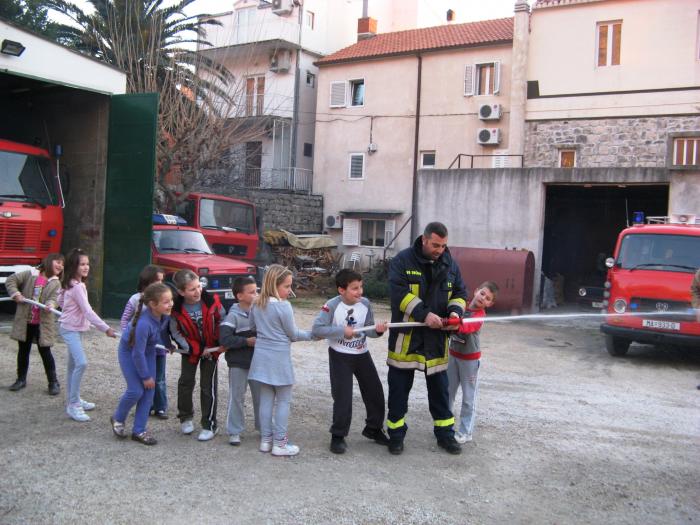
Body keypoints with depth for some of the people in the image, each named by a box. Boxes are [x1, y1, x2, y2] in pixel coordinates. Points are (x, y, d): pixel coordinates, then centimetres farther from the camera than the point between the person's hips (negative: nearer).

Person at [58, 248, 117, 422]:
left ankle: (74, 400, 29)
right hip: (70, 329, -10)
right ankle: (73, 406, -17)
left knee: (73, 365, 17)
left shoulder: (70, 284, 6)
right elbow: (88, 311, -28)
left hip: (75, 327, 10)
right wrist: (106, 328, -29)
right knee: (81, 363, -21)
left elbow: (60, 301, 20)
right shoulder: (77, 286, -23)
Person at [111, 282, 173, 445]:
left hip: (148, 351, 6)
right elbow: (137, 354, -29)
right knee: (136, 391, -8)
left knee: (149, 391, 2)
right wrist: (146, 376, -18)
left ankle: (139, 431, 14)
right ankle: (118, 419, 22)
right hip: (129, 351, -6)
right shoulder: (144, 323, -39)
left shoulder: (165, 315, -23)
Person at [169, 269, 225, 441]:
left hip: (212, 348, -1)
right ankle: (185, 417, 34)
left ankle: (209, 425, 10)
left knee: (208, 386, 1)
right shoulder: (176, 309, -23)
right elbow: (176, 333, -15)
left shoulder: (211, 301, -23)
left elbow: (222, 321, -7)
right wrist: (197, 349, -18)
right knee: (186, 382, 12)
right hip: (190, 349, 1)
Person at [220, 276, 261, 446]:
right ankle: (234, 431, 17)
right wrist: (247, 341, -20)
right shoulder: (233, 316, -12)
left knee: (261, 396, 13)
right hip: (238, 364, -4)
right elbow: (224, 339, -21)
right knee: (237, 398, 5)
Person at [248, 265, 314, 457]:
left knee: (266, 400, 14)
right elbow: (293, 334, -8)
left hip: (262, 356, 6)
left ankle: (265, 440, 21)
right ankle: (279, 443, 9)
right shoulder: (283, 306, -16)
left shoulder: (256, 305, 2)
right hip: (279, 358, -6)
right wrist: (311, 334, 7)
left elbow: (253, 327, 15)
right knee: (283, 401, 5)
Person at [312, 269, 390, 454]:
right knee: (343, 397, -5)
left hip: (362, 355, 5)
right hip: (340, 357, -5)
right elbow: (316, 329, -25)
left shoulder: (365, 304, -7)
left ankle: (374, 428, 33)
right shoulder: (332, 306, -20)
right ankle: (338, 436, 12)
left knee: (375, 392, 12)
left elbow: (368, 330, -4)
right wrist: (342, 330, -29)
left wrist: (377, 330, -26)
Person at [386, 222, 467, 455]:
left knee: (439, 387, 13)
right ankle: (396, 434, 21)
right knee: (399, 388, 7)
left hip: (436, 339, 4)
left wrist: (455, 310, -10)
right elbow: (398, 292, -18)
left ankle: (445, 433, 26)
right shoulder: (403, 260, -9)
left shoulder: (450, 264, 5)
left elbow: (460, 293, 12)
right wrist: (424, 314, -26)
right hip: (405, 337, -3)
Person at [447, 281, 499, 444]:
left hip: (470, 359, -5)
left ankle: (465, 432, 12)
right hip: (453, 355, 5)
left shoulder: (480, 315, -19)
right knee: (447, 392, 13)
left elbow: (467, 327, -39)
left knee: (468, 397, 3)